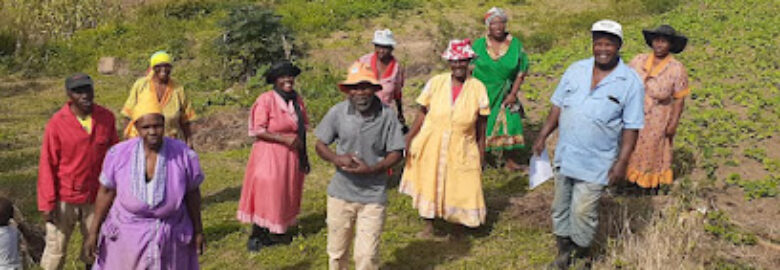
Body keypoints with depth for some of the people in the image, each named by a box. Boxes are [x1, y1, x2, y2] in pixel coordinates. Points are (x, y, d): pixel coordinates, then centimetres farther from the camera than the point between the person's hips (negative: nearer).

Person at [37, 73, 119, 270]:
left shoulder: (107, 118, -5)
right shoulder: (57, 123, -12)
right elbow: (47, 165, -8)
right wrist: (47, 203, -9)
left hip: (96, 198, 3)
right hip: (64, 199, -2)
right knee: (56, 249, 8)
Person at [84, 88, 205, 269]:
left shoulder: (183, 155, -18)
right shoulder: (119, 155, -16)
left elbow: (192, 192, -5)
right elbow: (106, 191, -3)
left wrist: (198, 230, 3)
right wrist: (94, 232, 0)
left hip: (170, 238, 0)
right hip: (127, 233, 1)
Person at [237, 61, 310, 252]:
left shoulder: (297, 100, 7)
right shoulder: (266, 100, -12)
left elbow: (303, 128, 16)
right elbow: (258, 131, -14)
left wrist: (304, 156, 13)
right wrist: (283, 138, -20)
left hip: (291, 156, 6)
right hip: (269, 154, -6)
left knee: (285, 194, 10)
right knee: (266, 194, -4)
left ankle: (267, 233, 22)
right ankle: (255, 237, 9)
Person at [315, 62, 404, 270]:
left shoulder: (387, 115, -11)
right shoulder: (337, 112, -7)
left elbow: (396, 153, -5)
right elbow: (320, 145, 4)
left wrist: (371, 169, -20)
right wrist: (337, 159, -17)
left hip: (373, 196, -2)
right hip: (340, 192, 2)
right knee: (336, 251, 16)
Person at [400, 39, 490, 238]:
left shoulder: (478, 88, -4)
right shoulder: (435, 83, -4)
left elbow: (481, 126, 1)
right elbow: (422, 113, 1)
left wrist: (481, 154, 2)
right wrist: (408, 140, -1)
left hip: (461, 151, -1)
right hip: (431, 147, 1)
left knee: (463, 189, 2)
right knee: (428, 185, 11)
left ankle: (459, 223, 29)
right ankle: (429, 226, 29)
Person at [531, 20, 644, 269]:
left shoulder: (630, 82, -9)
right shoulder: (576, 70, 1)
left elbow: (631, 127, -8)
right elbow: (558, 106, 9)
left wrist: (622, 162, -11)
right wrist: (542, 137, 4)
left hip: (596, 163, -4)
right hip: (564, 155, 4)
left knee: (582, 212, 1)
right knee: (560, 207, 15)